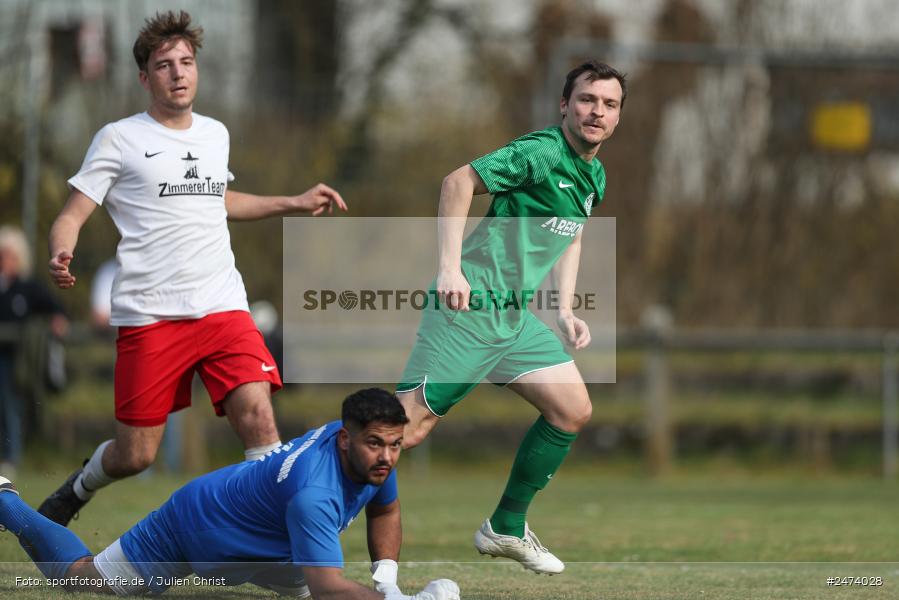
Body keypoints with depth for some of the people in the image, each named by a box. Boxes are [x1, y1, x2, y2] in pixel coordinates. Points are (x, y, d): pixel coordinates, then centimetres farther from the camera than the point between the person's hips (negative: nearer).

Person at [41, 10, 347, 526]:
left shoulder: (215, 134, 16)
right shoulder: (119, 139, 0)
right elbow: (71, 216, -2)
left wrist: (295, 204, 32)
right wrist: (61, 258, -23)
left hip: (223, 307, 4)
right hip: (148, 316, -4)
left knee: (258, 418, -18)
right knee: (135, 456, 1)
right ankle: (78, 489, 33)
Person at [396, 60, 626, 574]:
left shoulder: (594, 175, 14)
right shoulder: (541, 153, -15)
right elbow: (459, 181, -20)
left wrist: (566, 310, 21)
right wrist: (450, 268, -27)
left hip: (515, 316, 9)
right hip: (469, 307, -9)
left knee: (573, 411, 5)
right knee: (407, 429, -14)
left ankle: (506, 528, 18)